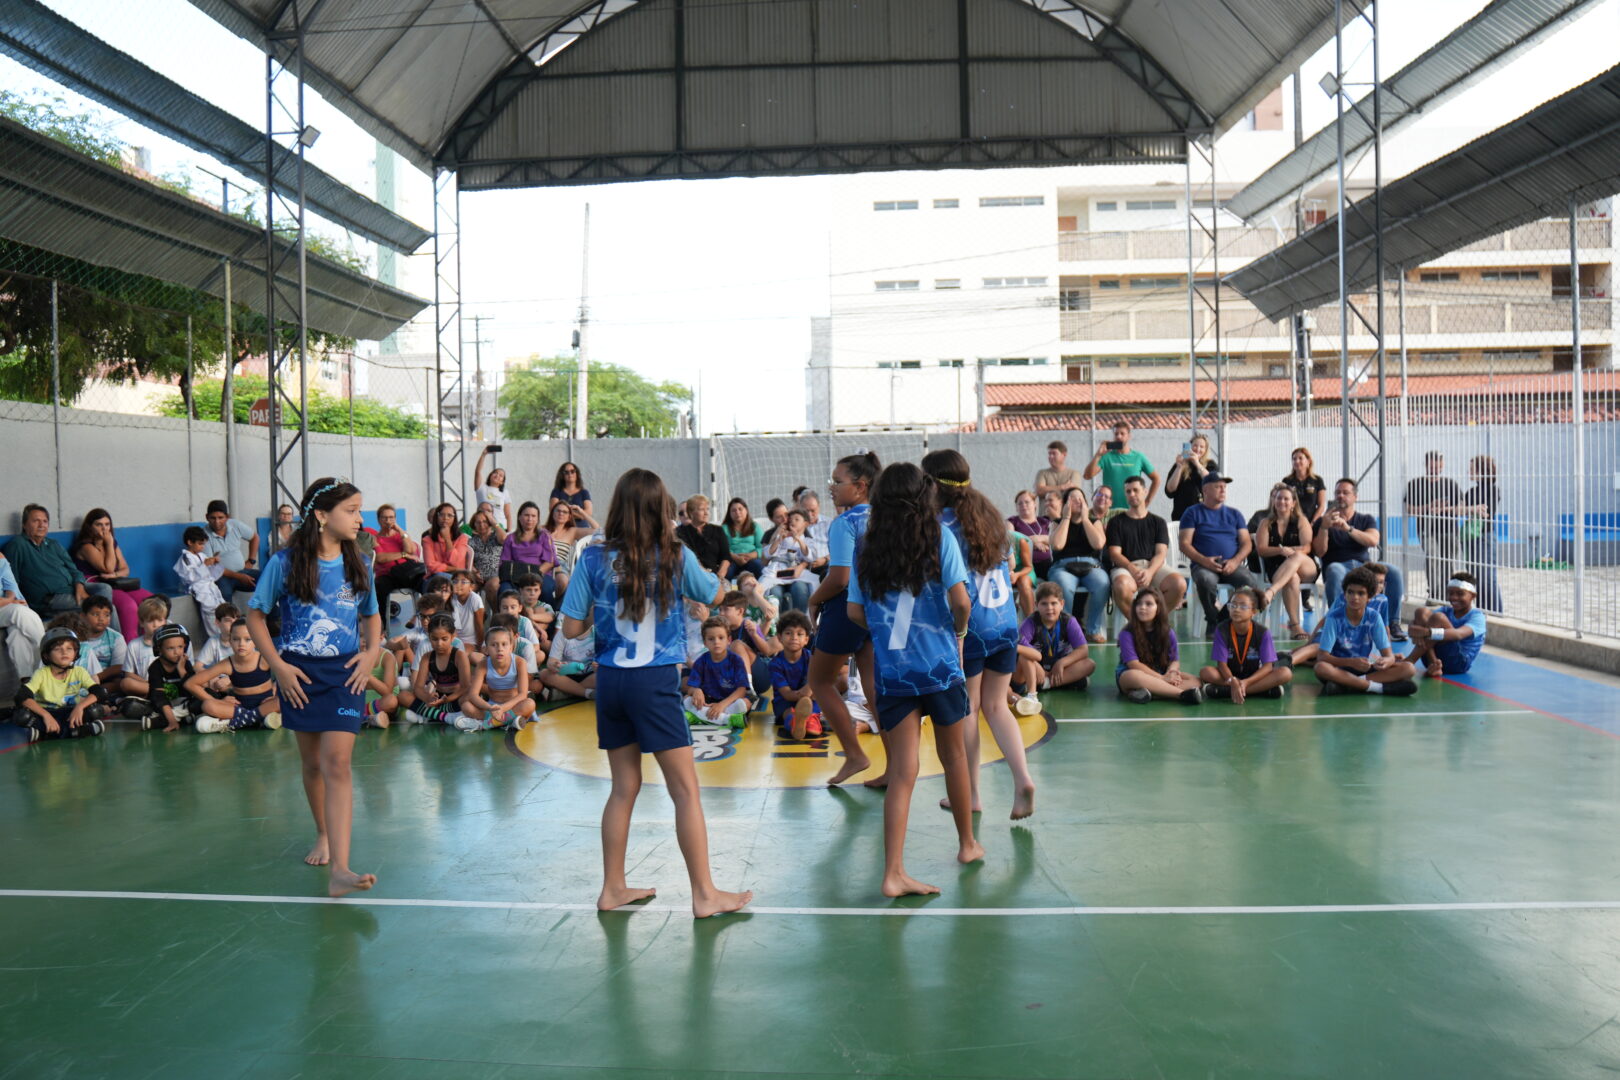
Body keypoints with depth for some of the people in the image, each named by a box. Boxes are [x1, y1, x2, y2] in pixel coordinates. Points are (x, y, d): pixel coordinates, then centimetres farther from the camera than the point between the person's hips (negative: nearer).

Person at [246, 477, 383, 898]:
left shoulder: (357, 566, 5)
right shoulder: (285, 563, -6)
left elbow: (371, 616, 18)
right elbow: (255, 615, 0)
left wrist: (372, 651, 0)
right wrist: (278, 665, -8)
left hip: (345, 673, 1)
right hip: (300, 674, 0)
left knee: (337, 763, -11)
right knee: (312, 763, 12)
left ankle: (339, 869, -18)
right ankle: (324, 834, 38)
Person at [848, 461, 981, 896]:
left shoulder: (867, 549, 4)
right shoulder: (940, 540, -4)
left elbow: (855, 612, 3)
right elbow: (960, 601, -11)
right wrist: (958, 632, 8)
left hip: (891, 670, 2)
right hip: (940, 665, -1)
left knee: (901, 771, 1)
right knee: (953, 755, 18)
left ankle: (894, 872, -6)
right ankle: (967, 844, 34)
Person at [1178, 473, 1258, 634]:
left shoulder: (1234, 514, 21)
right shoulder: (1193, 513, 11)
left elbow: (1247, 543, 13)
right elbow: (1185, 544, 2)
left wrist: (1235, 561, -8)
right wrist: (1203, 560, -16)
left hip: (1231, 565, 3)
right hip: (1204, 565, -2)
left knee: (1249, 581, -30)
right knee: (1206, 580, -38)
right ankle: (1213, 621, -14)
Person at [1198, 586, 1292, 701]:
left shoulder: (1262, 632, -12)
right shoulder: (1222, 630, -12)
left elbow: (1268, 666, -15)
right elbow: (1221, 663, -15)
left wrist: (1246, 682, -31)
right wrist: (1232, 682, -36)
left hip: (1254, 676, 1)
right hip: (1229, 675, 0)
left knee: (1286, 673, -26)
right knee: (1205, 672, -30)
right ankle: (1262, 689, -30)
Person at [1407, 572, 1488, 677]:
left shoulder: (1477, 616, -2)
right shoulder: (1446, 610, 14)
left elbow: (1459, 634, -26)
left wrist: (1428, 632, -42)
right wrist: (1418, 632, -30)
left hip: (1459, 662, -5)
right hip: (1437, 658, 5)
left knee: (1438, 617, -23)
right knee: (1421, 612, -12)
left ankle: (1410, 661, -22)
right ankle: (1433, 664, -23)